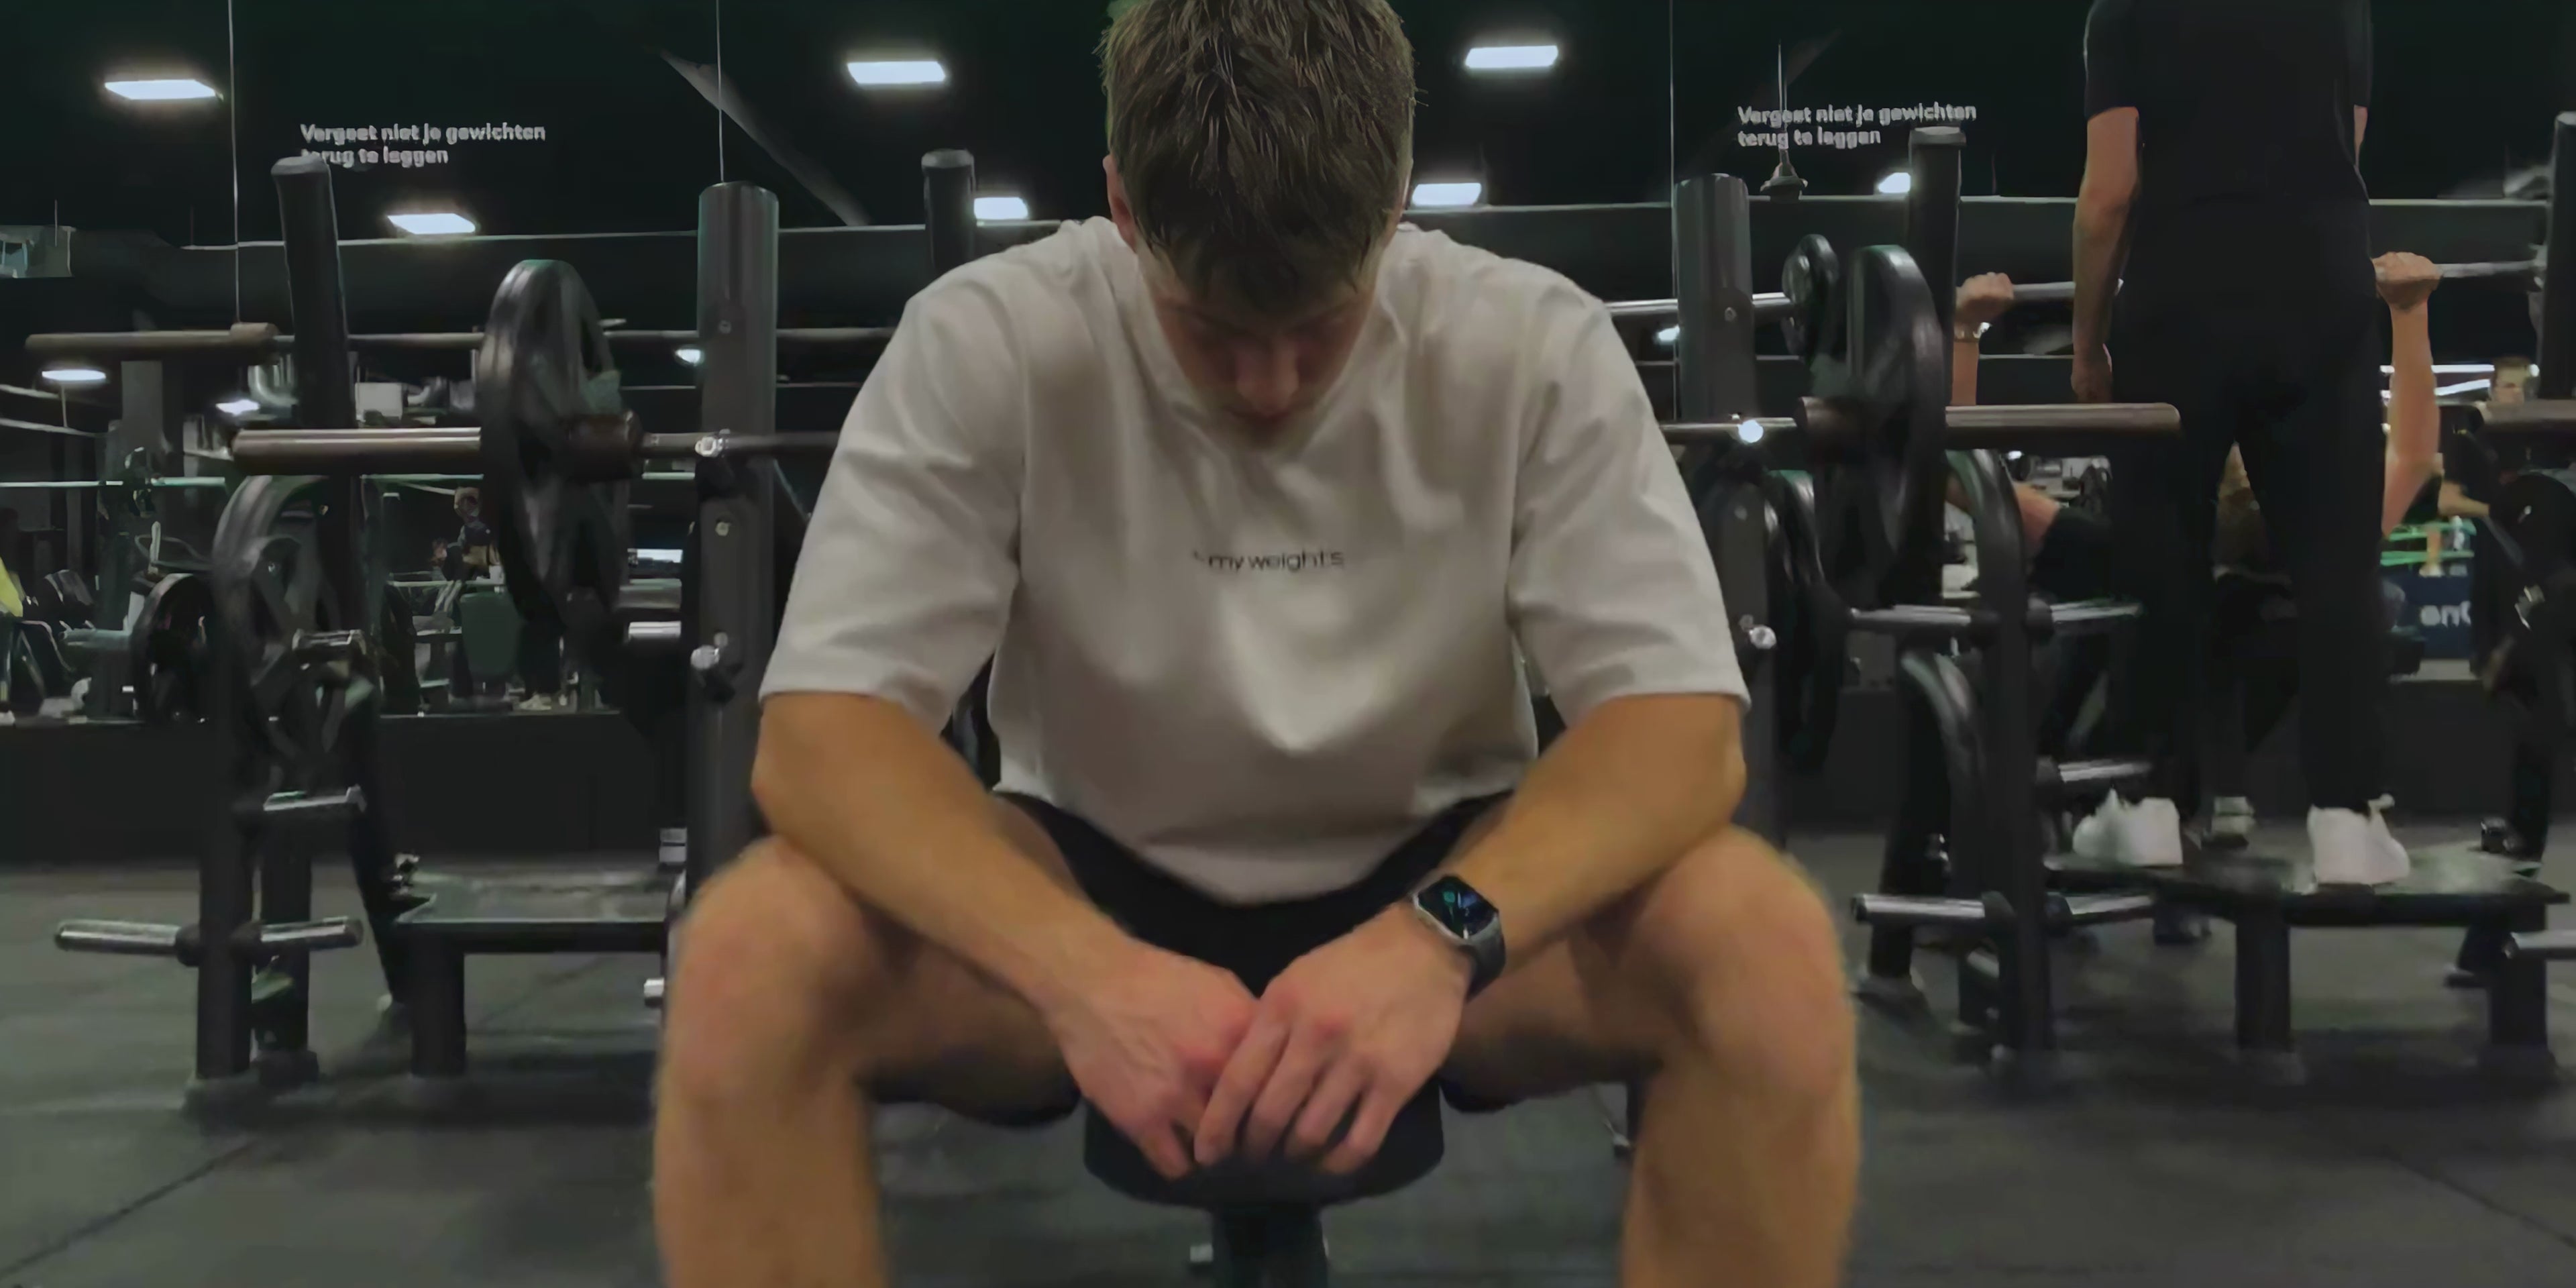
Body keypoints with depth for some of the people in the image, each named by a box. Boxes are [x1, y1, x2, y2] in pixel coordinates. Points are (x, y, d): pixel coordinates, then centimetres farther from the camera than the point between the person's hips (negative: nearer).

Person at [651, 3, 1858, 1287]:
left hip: (1434, 882, 1)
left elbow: (1682, 724, -20)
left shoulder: (1536, 345, -16)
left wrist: (1445, 935, -40)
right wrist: (1080, 967, -40)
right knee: (743, 968, -30)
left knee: (1776, 957, -29)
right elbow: (819, 731, -22)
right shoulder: (986, 341, -17)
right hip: (1092, 884, 0)